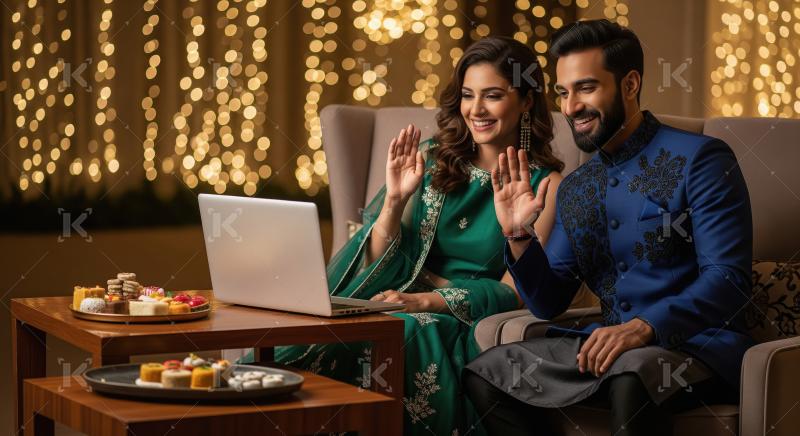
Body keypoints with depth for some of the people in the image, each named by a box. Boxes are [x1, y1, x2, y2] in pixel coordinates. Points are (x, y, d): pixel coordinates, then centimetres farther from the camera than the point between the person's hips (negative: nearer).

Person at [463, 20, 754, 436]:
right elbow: (548, 304, 14)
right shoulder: (574, 190, 14)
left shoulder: (699, 159, -6)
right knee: (483, 373, -6)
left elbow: (728, 279, -16)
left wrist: (643, 327, -29)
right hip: (610, 341, 7)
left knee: (632, 372, -38)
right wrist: (518, 236, -4)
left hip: (697, 344, -6)